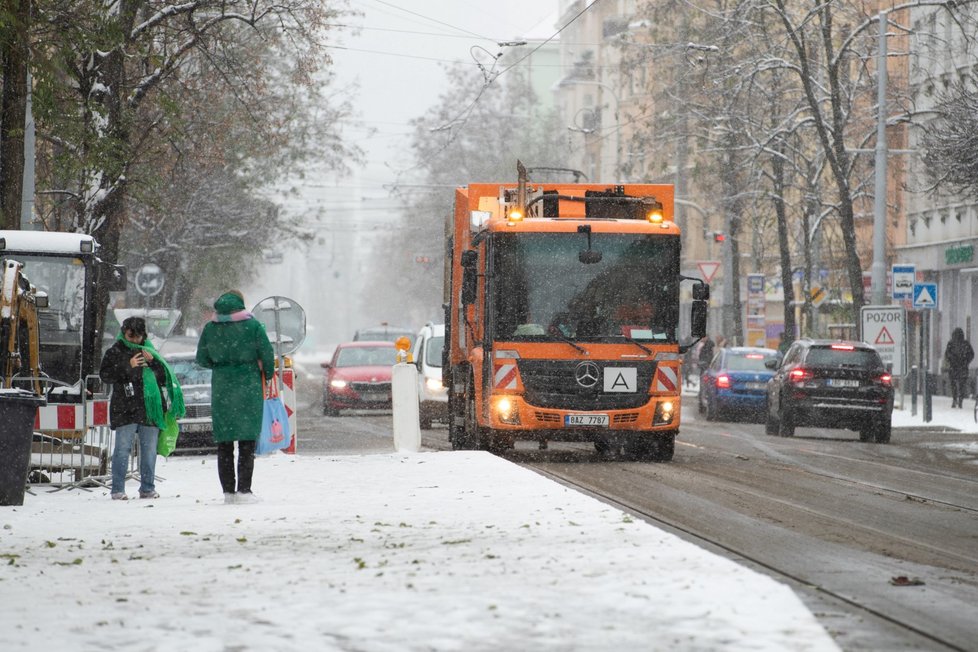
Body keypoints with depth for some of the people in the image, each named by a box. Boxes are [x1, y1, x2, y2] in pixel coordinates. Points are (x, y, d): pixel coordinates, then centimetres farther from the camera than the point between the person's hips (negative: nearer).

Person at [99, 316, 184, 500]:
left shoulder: (148, 350, 15)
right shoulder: (115, 352, 6)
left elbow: (164, 376, 11)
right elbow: (104, 374, -4)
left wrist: (153, 361, -7)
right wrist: (128, 366, -12)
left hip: (149, 408, 4)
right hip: (125, 409, -4)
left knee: (149, 449, 6)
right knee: (122, 449, -6)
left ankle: (147, 488, 14)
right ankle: (118, 490, -4)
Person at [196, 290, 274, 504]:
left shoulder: (210, 328, 2)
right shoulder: (252, 326, -5)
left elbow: (201, 359, 8)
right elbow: (267, 356, -3)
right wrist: (268, 375, 16)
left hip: (221, 388, 2)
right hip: (248, 388, -2)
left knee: (224, 444, 8)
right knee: (247, 442, 0)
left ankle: (228, 491, 5)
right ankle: (244, 490, -6)